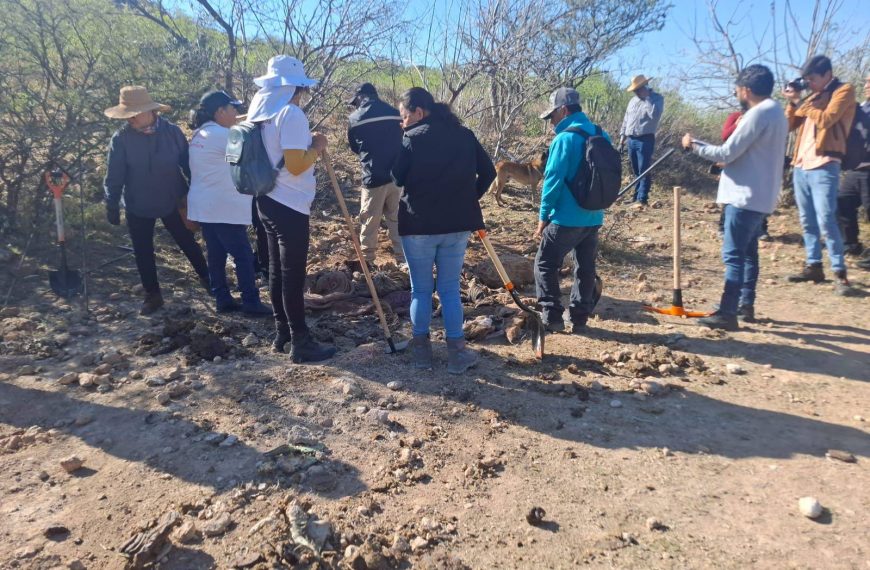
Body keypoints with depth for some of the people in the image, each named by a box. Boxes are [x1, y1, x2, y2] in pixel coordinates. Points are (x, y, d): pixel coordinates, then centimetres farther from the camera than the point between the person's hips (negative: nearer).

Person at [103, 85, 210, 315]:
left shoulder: (172, 132, -10)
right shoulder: (121, 138, -12)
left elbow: (188, 164, -2)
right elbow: (114, 176, -7)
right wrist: (112, 206, -5)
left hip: (172, 202, 0)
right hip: (138, 207, 0)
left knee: (187, 243, 15)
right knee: (143, 253, 10)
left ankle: (206, 278, 34)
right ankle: (152, 295, 25)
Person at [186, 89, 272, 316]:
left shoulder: (199, 134, 14)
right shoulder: (221, 135, -16)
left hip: (204, 206, 10)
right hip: (223, 208, -10)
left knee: (216, 255, 12)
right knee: (244, 255, -3)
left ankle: (222, 300, 17)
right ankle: (251, 303, 0)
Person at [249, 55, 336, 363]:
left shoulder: (263, 113, 12)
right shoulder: (291, 114, -16)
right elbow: (296, 166, -23)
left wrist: (307, 144, 15)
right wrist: (317, 147, -7)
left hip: (269, 201, 9)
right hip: (289, 206, -9)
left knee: (278, 270, 15)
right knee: (293, 275, -3)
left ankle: (282, 333, 26)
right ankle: (301, 342, 6)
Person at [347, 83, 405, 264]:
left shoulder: (355, 118, -2)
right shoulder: (395, 114, 6)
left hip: (374, 177, -3)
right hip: (397, 175, 4)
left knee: (369, 220, 9)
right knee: (396, 218, 15)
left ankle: (366, 258, 20)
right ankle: (402, 255, 18)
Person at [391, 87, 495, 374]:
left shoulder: (412, 138, -7)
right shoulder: (464, 135, 6)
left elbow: (397, 178, -3)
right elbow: (488, 171, 7)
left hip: (418, 224, -3)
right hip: (457, 224, 3)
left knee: (421, 290, 10)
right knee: (450, 289, 12)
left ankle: (422, 350, 20)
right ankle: (457, 353, 12)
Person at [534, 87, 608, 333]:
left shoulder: (565, 139, -15)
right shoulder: (601, 136, 8)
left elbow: (553, 180, -17)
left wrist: (543, 216, -9)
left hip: (566, 218, -7)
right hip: (594, 217, 7)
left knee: (545, 265, 6)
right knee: (586, 269, 14)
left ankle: (552, 315, 3)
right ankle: (579, 318, 20)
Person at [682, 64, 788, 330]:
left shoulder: (757, 113, -16)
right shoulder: (776, 112, 16)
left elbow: (727, 153, -17)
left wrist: (694, 145, -5)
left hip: (746, 196, -10)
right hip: (760, 195, 10)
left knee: (733, 255, -10)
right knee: (748, 252, 16)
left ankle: (727, 313, -9)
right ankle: (746, 305, 24)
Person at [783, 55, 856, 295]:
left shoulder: (844, 91, -2)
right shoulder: (813, 97, 19)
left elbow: (825, 119, -17)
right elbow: (790, 125, 16)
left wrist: (800, 102, -10)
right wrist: (792, 102, 3)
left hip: (824, 166, -7)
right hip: (801, 165, 8)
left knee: (825, 221, -12)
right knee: (807, 221, 9)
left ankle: (839, 273, -6)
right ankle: (814, 266, 17)